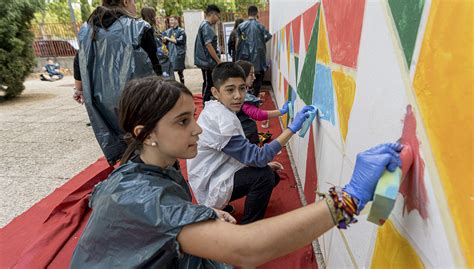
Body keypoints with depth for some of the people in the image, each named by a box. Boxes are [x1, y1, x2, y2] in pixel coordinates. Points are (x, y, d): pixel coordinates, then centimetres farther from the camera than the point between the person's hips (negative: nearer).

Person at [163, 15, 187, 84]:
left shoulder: (181, 31, -3)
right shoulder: (168, 31, 11)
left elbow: (180, 41, -15)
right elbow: (165, 42, 15)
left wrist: (169, 39, -12)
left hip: (178, 54, -4)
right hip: (170, 54, 4)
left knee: (180, 71, 3)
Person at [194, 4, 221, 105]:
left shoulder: (205, 25, 16)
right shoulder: (206, 26, -15)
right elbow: (208, 45, -21)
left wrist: (217, 60, 21)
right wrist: (218, 61, -17)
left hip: (207, 61, 10)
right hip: (207, 61, -10)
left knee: (209, 84, 15)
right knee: (208, 84, -3)